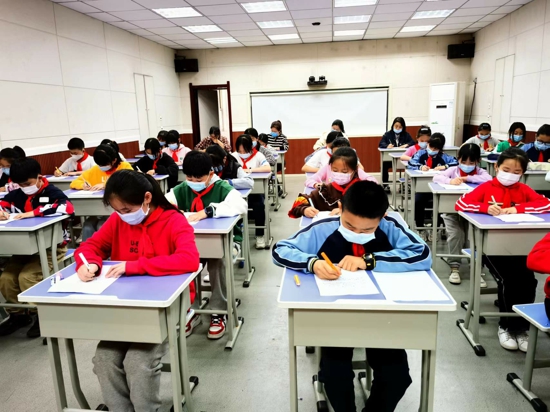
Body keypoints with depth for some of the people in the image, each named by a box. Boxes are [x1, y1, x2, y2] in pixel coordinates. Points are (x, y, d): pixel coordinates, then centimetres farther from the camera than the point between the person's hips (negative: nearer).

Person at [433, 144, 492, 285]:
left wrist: (467, 178, -18)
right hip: (453, 210, 0)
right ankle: (455, 267, -5)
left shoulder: (480, 171, 3)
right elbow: (436, 177, -9)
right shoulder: (453, 170, 4)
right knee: (455, 235, -18)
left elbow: (489, 179, -19)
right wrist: (450, 181, -28)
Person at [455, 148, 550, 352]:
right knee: (507, 280, -24)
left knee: (528, 280, -21)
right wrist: (486, 207, -24)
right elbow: (460, 204, -9)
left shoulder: (523, 190, 12)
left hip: (518, 246, 3)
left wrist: (518, 208, -16)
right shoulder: (486, 187, 3)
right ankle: (506, 326, 0)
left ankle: (520, 327, 1)